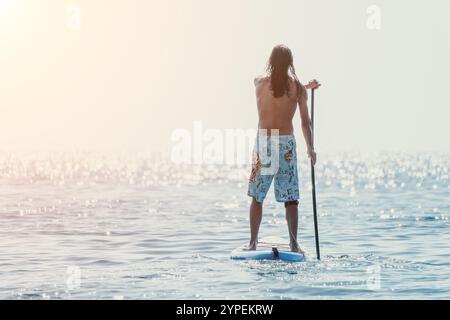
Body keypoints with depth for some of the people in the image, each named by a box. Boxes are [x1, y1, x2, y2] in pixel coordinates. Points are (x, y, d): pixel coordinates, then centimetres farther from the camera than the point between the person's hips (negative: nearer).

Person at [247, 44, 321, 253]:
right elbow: (305, 122, 1)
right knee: (290, 198, 6)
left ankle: (253, 242, 8)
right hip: (287, 142, 0)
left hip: (263, 142, 0)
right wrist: (310, 148, 8)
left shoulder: (259, 83, 0)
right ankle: (294, 244, 6)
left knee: (257, 196, 9)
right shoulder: (298, 88, -1)